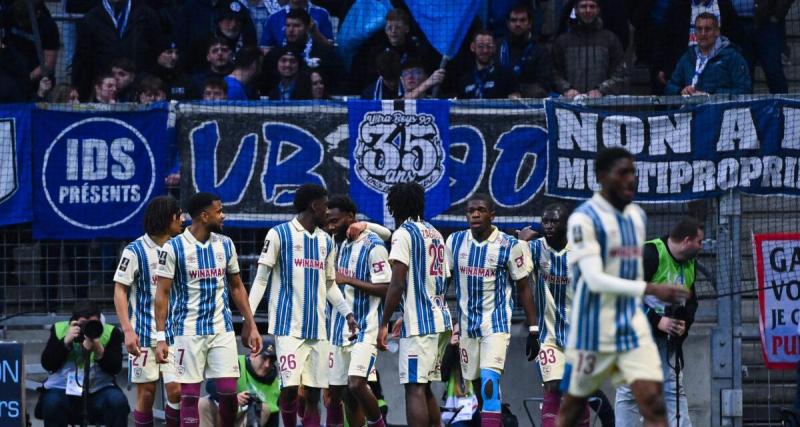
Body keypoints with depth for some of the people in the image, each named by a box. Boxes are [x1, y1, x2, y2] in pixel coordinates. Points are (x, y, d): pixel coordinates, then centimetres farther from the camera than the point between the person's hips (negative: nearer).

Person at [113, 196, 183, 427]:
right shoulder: (135, 251, -5)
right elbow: (120, 291, -5)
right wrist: (128, 330, -15)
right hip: (144, 336, -3)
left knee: (176, 390, -7)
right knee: (146, 393, 1)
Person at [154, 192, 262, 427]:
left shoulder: (225, 244, 6)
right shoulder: (174, 248, -8)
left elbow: (236, 287, 14)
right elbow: (162, 294, -7)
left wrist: (251, 326, 10)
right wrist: (160, 338, -12)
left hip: (222, 329, 4)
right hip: (188, 331, -4)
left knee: (229, 391, -2)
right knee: (189, 394, -1)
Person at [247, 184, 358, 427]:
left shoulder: (326, 242, 16)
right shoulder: (279, 235, -2)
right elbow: (261, 279, -2)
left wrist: (347, 313, 11)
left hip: (317, 328, 5)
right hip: (288, 325, -5)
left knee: (314, 393, 1)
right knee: (290, 386, -13)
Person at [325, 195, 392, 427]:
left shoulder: (373, 246, -12)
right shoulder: (338, 242, 12)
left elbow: (386, 288, -16)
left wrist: (349, 280, -19)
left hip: (365, 329, -8)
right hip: (340, 328, 8)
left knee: (356, 384, -20)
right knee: (334, 390, 5)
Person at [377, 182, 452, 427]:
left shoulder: (403, 234, -7)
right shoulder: (436, 234, 17)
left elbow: (397, 284, -14)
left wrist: (384, 324, -9)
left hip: (419, 324, -8)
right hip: (441, 319, 8)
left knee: (415, 388, -10)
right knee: (425, 388, 15)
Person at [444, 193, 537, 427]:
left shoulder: (509, 246, -7)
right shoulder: (455, 241, 3)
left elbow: (523, 288, -1)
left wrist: (533, 329, -2)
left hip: (496, 322, -5)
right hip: (467, 323, 5)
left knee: (489, 382, -19)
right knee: (477, 385, 10)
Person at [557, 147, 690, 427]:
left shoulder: (637, 215, 8)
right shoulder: (584, 219, -14)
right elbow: (595, 279, -24)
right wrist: (651, 289, -31)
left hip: (633, 326, 5)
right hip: (594, 330, -5)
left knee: (653, 401, -11)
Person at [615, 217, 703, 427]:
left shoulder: (690, 263, 8)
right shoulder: (649, 254, -18)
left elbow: (691, 300, 16)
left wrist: (684, 323, -7)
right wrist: (657, 321, -25)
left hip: (666, 335, 7)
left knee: (674, 389, 3)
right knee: (629, 390, -7)